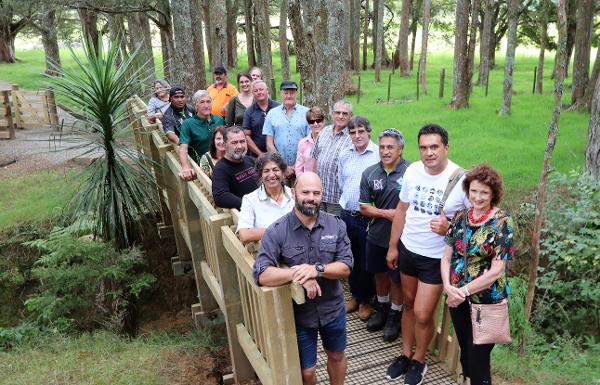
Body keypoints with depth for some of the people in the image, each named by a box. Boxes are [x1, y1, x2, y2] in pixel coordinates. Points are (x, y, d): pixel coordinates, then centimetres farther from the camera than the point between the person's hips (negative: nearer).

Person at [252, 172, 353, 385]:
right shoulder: (276, 231, -18)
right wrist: (297, 274, -35)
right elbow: (261, 274, -25)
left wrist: (317, 269, -30)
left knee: (337, 356, 27)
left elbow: (346, 267, -13)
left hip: (333, 309, 3)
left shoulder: (336, 225, -9)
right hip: (298, 313, -2)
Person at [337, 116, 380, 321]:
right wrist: (349, 199, 11)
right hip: (346, 214, 5)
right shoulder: (344, 155, 6)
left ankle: (365, 300, 26)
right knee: (350, 257, 17)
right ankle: (355, 295, 35)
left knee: (366, 261, 7)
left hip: (368, 217, -5)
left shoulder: (379, 154, -13)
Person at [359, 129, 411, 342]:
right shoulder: (369, 174, -2)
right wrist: (386, 214, -13)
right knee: (380, 273, 22)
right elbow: (364, 207, 0)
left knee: (397, 278, 11)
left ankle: (395, 315, 34)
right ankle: (382, 308, 44)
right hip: (376, 235, 5)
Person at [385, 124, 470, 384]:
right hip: (407, 249, 4)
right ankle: (405, 354, 38)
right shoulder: (412, 171, -6)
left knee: (422, 314, 0)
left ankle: (419, 361, 27)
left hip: (436, 257, -4)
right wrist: (392, 247, 8)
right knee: (409, 304, 19)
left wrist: (449, 228, -29)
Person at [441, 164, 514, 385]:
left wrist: (463, 291, -15)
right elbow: (447, 257, 3)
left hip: (486, 302, -4)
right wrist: (448, 287, -13)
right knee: (464, 351, 20)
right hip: (457, 299, 5)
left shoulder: (502, 222, -12)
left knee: (478, 360, 5)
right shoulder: (460, 217, 2)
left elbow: (496, 270, -16)